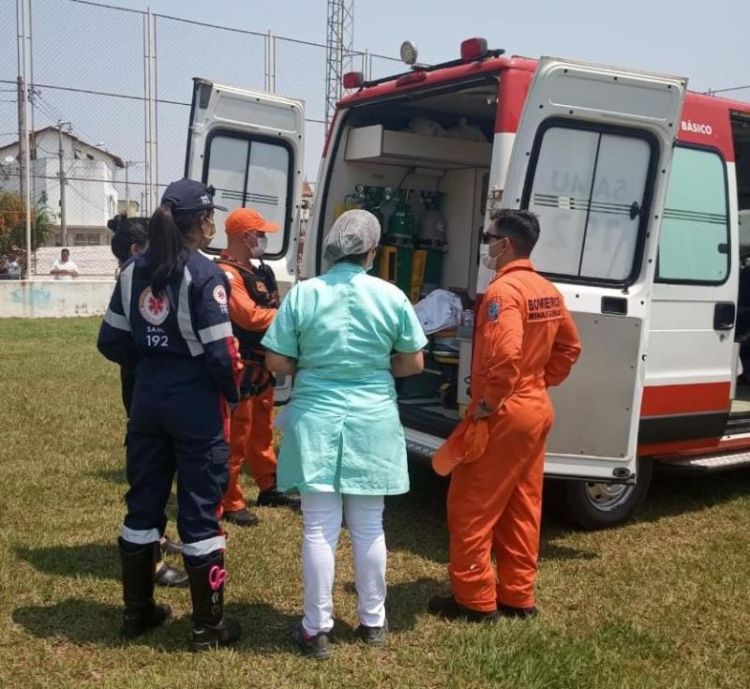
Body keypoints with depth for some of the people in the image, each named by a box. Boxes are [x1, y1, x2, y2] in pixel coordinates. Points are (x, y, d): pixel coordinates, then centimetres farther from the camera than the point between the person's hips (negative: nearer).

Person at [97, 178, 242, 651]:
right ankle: (208, 626, 15)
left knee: (144, 503, 16)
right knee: (200, 511, 3)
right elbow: (219, 353, -17)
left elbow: (112, 342, 7)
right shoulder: (204, 274, -15)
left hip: (148, 400, 6)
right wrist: (234, 393, 0)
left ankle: (138, 612, 30)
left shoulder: (134, 270, 5)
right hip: (196, 404, -6)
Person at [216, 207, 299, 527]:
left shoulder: (258, 272, 16)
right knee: (235, 437, -3)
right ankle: (230, 503, 6)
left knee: (262, 430, 21)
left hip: (262, 365, 10)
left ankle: (268, 487, 34)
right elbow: (250, 316, -25)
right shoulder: (226, 274, -17)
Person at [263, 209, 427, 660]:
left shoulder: (303, 293, -6)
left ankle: (318, 630, 16)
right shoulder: (392, 296, -4)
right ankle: (373, 622, 28)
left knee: (320, 529, 7)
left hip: (316, 421, -1)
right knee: (369, 528, 13)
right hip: (372, 422, 1)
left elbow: (277, 363, -4)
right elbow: (413, 363, 3)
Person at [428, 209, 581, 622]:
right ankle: (518, 597, 24)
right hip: (536, 410, 9)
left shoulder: (503, 291, -18)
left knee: (470, 508, 2)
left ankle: (475, 601, 10)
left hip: (502, 414, -9)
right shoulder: (548, 291, 10)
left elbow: (504, 358, -28)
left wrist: (483, 408, -19)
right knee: (522, 508, 15)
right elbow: (569, 347, 18)